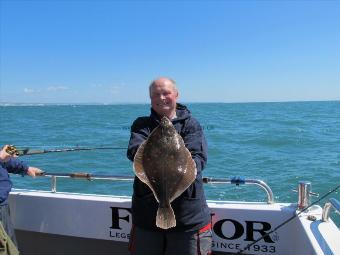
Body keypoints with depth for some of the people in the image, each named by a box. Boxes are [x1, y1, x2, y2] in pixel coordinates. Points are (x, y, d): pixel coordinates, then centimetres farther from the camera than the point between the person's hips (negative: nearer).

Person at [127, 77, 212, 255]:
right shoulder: (142, 125, 6)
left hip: (188, 214, -1)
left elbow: (198, 157, -15)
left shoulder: (191, 124, 1)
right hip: (147, 212, 2)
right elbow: (133, 150, -14)